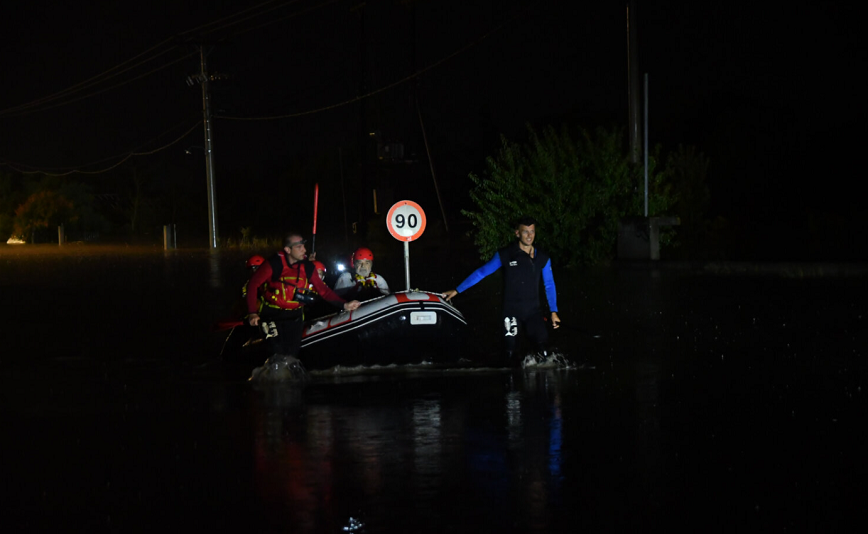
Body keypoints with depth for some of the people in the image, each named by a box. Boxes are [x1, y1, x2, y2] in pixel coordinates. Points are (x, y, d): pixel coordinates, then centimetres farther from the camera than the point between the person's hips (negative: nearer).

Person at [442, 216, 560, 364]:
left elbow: (549, 285, 13)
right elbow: (481, 273, 2)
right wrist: (457, 290, 1)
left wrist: (553, 312, 7)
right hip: (512, 312, -1)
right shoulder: (505, 255, -2)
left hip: (533, 312, 1)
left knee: (542, 340, -17)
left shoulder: (542, 258, 5)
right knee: (511, 348, -2)